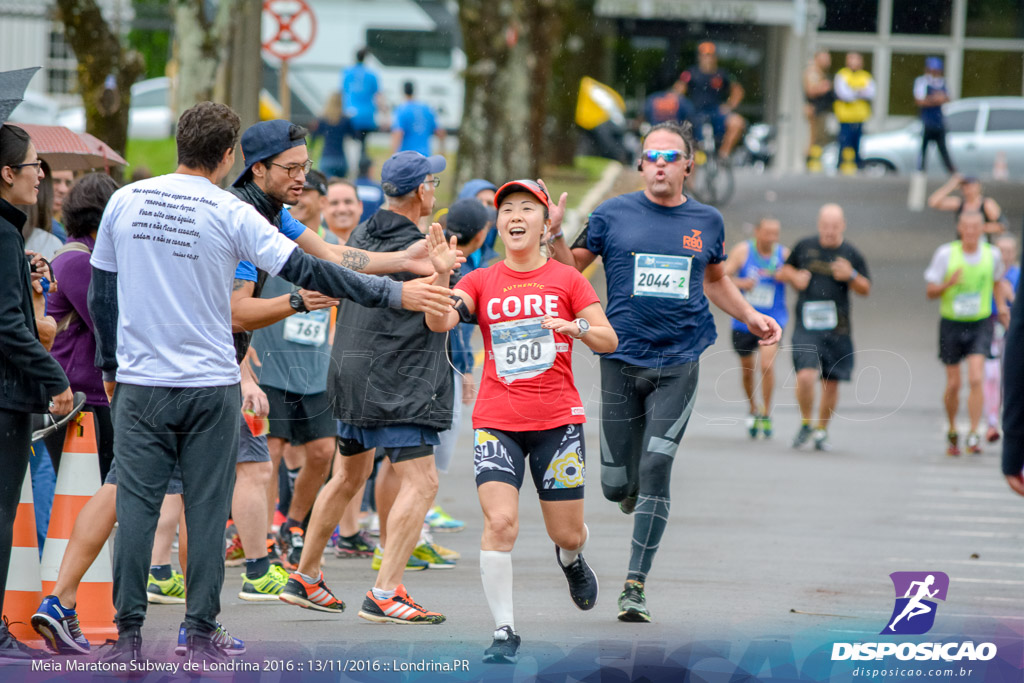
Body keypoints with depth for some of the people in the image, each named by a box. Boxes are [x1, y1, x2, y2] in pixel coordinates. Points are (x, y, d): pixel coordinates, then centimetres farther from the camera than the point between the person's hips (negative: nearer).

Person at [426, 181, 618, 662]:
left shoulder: (567, 279, 3)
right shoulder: (481, 282, 5)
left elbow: (609, 340, 0)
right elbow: (440, 322, -11)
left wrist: (576, 327, -21)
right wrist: (441, 276, -28)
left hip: (558, 419, 0)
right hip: (496, 420, 0)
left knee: (567, 533, 7)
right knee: (500, 522, -18)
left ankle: (571, 560, 46)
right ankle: (504, 631, -8)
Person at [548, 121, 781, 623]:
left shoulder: (707, 222, 8)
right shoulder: (612, 215, 2)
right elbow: (571, 269, 8)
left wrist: (751, 317, 13)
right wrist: (553, 234, -10)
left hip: (679, 363, 0)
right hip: (622, 361, 0)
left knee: (655, 470, -14)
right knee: (617, 485, 1)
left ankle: (635, 587, -9)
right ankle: (638, 502, 41)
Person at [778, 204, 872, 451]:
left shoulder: (851, 254, 4)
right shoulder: (804, 247, 6)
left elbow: (866, 289, 7)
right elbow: (784, 271, 20)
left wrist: (851, 276, -12)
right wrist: (794, 277, -3)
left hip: (837, 328, 1)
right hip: (807, 326, -1)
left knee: (831, 383, 7)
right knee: (805, 376, -18)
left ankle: (822, 431, 25)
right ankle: (805, 424, 5)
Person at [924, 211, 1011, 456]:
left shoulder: (992, 254, -3)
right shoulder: (945, 254, -9)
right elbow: (930, 291, -6)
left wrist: (1001, 306, 6)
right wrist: (949, 283, -25)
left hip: (980, 325, 0)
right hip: (951, 324, 0)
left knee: (976, 379, -16)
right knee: (953, 385, 5)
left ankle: (974, 435, -13)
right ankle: (952, 432, 27)